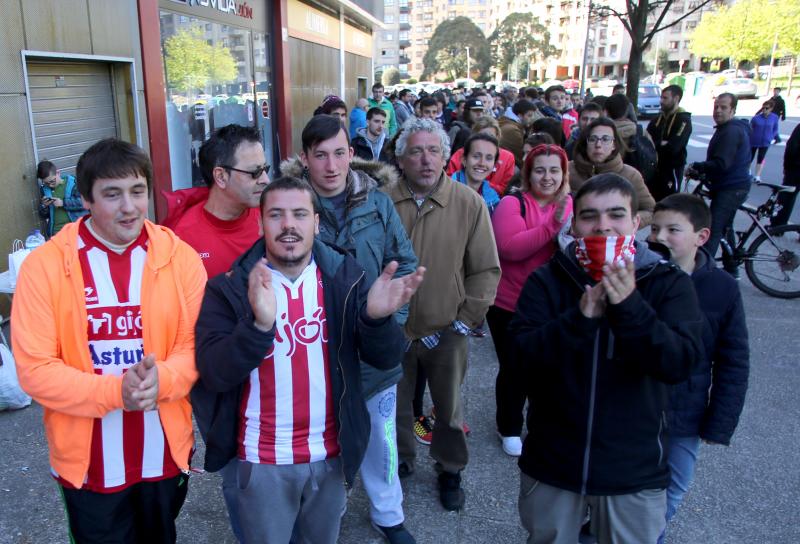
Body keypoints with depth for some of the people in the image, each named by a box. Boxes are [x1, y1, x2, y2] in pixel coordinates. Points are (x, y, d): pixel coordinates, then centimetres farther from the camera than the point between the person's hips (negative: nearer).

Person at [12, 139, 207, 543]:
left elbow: (197, 346, -7)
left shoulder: (181, 258, -8)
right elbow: (34, 369, -14)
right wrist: (115, 391, -26)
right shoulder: (44, 265, -12)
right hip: (88, 461, -2)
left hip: (167, 453, 2)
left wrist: (161, 379, -27)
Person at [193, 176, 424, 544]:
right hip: (263, 459, -2)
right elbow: (213, 375, -20)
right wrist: (259, 324, -38)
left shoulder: (345, 276, -7)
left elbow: (386, 358, -9)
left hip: (330, 452, 2)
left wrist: (377, 317, -31)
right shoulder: (230, 287, -12)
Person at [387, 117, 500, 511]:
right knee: (396, 403, 19)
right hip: (393, 330, 1)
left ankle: (450, 470, 41)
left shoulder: (469, 203, -9)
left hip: (446, 330, 0)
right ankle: (401, 461, 44)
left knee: (449, 407, 16)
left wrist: (466, 319, -6)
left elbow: (486, 269, -4)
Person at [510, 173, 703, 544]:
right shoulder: (546, 280, -7)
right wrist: (580, 317, -33)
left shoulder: (670, 284, -7)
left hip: (634, 472, 0)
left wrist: (629, 307, -33)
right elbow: (521, 352, -19)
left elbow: (679, 363, -20)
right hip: (550, 464, 1)